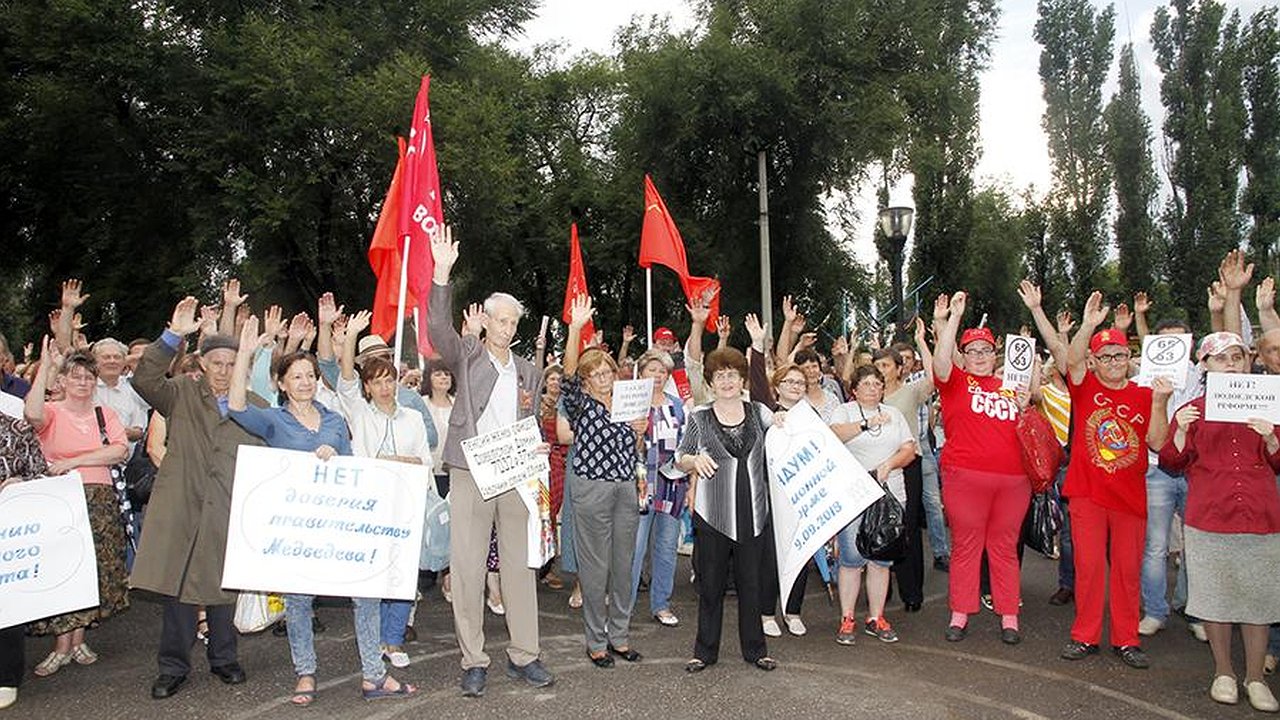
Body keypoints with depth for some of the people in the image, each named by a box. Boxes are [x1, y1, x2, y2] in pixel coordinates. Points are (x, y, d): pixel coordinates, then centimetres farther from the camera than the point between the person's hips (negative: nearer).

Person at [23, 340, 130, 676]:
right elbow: (32, 414, -25)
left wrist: (75, 461, -13)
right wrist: (45, 366, -23)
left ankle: (78, 641, 17)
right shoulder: (52, 413, 1)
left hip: (100, 500, 3)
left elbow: (120, 451, -4)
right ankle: (62, 646, 5)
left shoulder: (105, 414, 10)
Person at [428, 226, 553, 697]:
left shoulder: (528, 372, 15)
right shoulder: (467, 356, 4)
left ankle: (524, 656, 18)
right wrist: (442, 274, -24)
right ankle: (473, 662, 12)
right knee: (467, 567, 1)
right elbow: (438, 328, -15)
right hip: (470, 474, -3)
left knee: (520, 566, 7)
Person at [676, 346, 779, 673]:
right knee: (710, 583, 7)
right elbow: (679, 459, 5)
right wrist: (695, 460, -16)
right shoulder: (699, 418, 1)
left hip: (754, 513, 2)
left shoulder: (759, 412, 6)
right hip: (713, 514, -1)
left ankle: (755, 649, 26)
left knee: (751, 582, 11)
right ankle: (705, 651, 22)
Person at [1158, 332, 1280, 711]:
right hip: (1209, 517, -1)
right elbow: (1171, 464, 5)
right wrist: (1180, 431, -12)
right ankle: (1223, 673, 19)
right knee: (1216, 595, 4)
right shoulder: (1192, 410, 7)